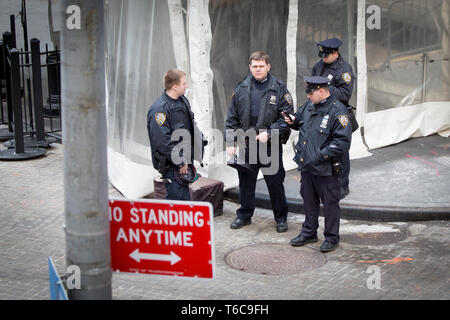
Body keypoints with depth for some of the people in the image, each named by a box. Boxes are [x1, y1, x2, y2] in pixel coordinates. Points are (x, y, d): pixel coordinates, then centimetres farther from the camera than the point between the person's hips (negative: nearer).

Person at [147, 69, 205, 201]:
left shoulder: (183, 101, 9)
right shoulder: (160, 109, -20)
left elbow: (191, 126, 22)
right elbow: (162, 141, -23)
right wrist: (180, 163, -19)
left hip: (184, 161, 9)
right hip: (171, 165, -9)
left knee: (185, 199, 15)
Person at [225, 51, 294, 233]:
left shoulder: (279, 89, -3)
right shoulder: (242, 89, 6)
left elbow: (286, 117, -6)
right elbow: (232, 117, 9)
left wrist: (269, 133, -16)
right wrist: (230, 142, 2)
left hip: (271, 145, -3)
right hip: (246, 145, 3)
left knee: (275, 183, 4)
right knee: (246, 182, 13)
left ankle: (281, 218, 18)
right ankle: (244, 215, 28)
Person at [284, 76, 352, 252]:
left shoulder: (338, 111, -17)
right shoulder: (309, 105, 7)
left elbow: (342, 142, -21)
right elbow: (301, 121, 27)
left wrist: (320, 156, -23)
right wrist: (293, 121, 3)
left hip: (326, 169, -8)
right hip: (306, 165, 8)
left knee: (330, 203, 5)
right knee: (309, 200, 19)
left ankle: (332, 238, 19)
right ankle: (309, 233, 35)